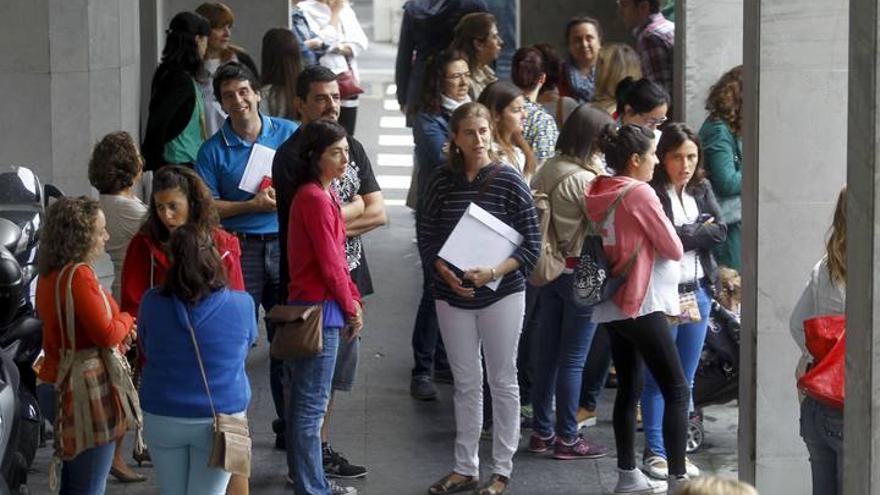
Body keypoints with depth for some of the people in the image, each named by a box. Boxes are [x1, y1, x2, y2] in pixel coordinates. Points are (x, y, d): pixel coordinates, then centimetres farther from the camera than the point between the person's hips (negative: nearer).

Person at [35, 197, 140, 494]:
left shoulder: (50, 275, 9)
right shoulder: (78, 275, -20)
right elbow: (106, 334, -24)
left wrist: (119, 334, 1)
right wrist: (125, 321, -3)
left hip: (59, 385, 10)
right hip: (87, 388, -10)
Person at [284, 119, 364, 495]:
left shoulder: (322, 193, 13)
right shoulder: (315, 199, -17)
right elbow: (330, 263, -16)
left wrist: (352, 299, 8)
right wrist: (351, 308, -5)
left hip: (310, 306, 10)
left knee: (306, 401, 16)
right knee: (311, 405, -4)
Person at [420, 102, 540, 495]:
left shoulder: (509, 182, -9)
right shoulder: (442, 181, 0)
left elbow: (531, 246, -8)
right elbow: (426, 237, 4)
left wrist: (493, 273, -21)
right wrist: (444, 271, -14)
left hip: (501, 294, -3)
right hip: (453, 295, 3)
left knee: (502, 381, 5)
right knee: (466, 383, 11)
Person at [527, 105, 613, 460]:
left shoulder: (547, 170, 3)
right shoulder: (584, 178, -21)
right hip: (581, 273, -8)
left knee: (547, 352, 14)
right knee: (573, 359, 1)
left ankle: (542, 431, 23)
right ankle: (567, 438, 8)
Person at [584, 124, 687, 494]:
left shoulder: (599, 193, 8)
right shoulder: (640, 193, -15)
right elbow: (673, 249, -10)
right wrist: (667, 242, 9)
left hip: (613, 306, 9)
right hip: (642, 304, -9)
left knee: (628, 389, 14)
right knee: (677, 390, -5)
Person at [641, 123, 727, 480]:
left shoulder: (701, 189, 9)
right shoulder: (650, 192, -12)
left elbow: (720, 231, -1)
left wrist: (683, 236, -11)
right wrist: (699, 233, -11)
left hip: (698, 291, 6)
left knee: (685, 380, 11)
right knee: (658, 378, 0)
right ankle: (655, 452, 7)